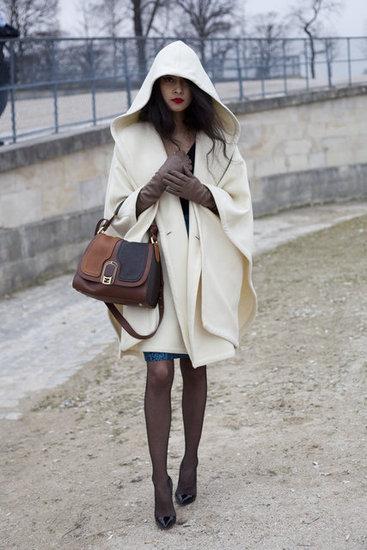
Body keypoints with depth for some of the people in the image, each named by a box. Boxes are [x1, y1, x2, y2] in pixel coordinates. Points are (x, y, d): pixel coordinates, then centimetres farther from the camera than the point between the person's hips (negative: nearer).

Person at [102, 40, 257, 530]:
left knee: (195, 369, 9)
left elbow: (240, 206, 5)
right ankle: (160, 479, 3)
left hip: (203, 265, 2)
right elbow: (119, 211, 3)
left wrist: (200, 192, -13)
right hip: (155, 264, -2)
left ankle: (191, 462, 26)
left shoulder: (218, 142, 5)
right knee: (160, 372, -8)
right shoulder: (133, 141, 1)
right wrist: (154, 187, -15)